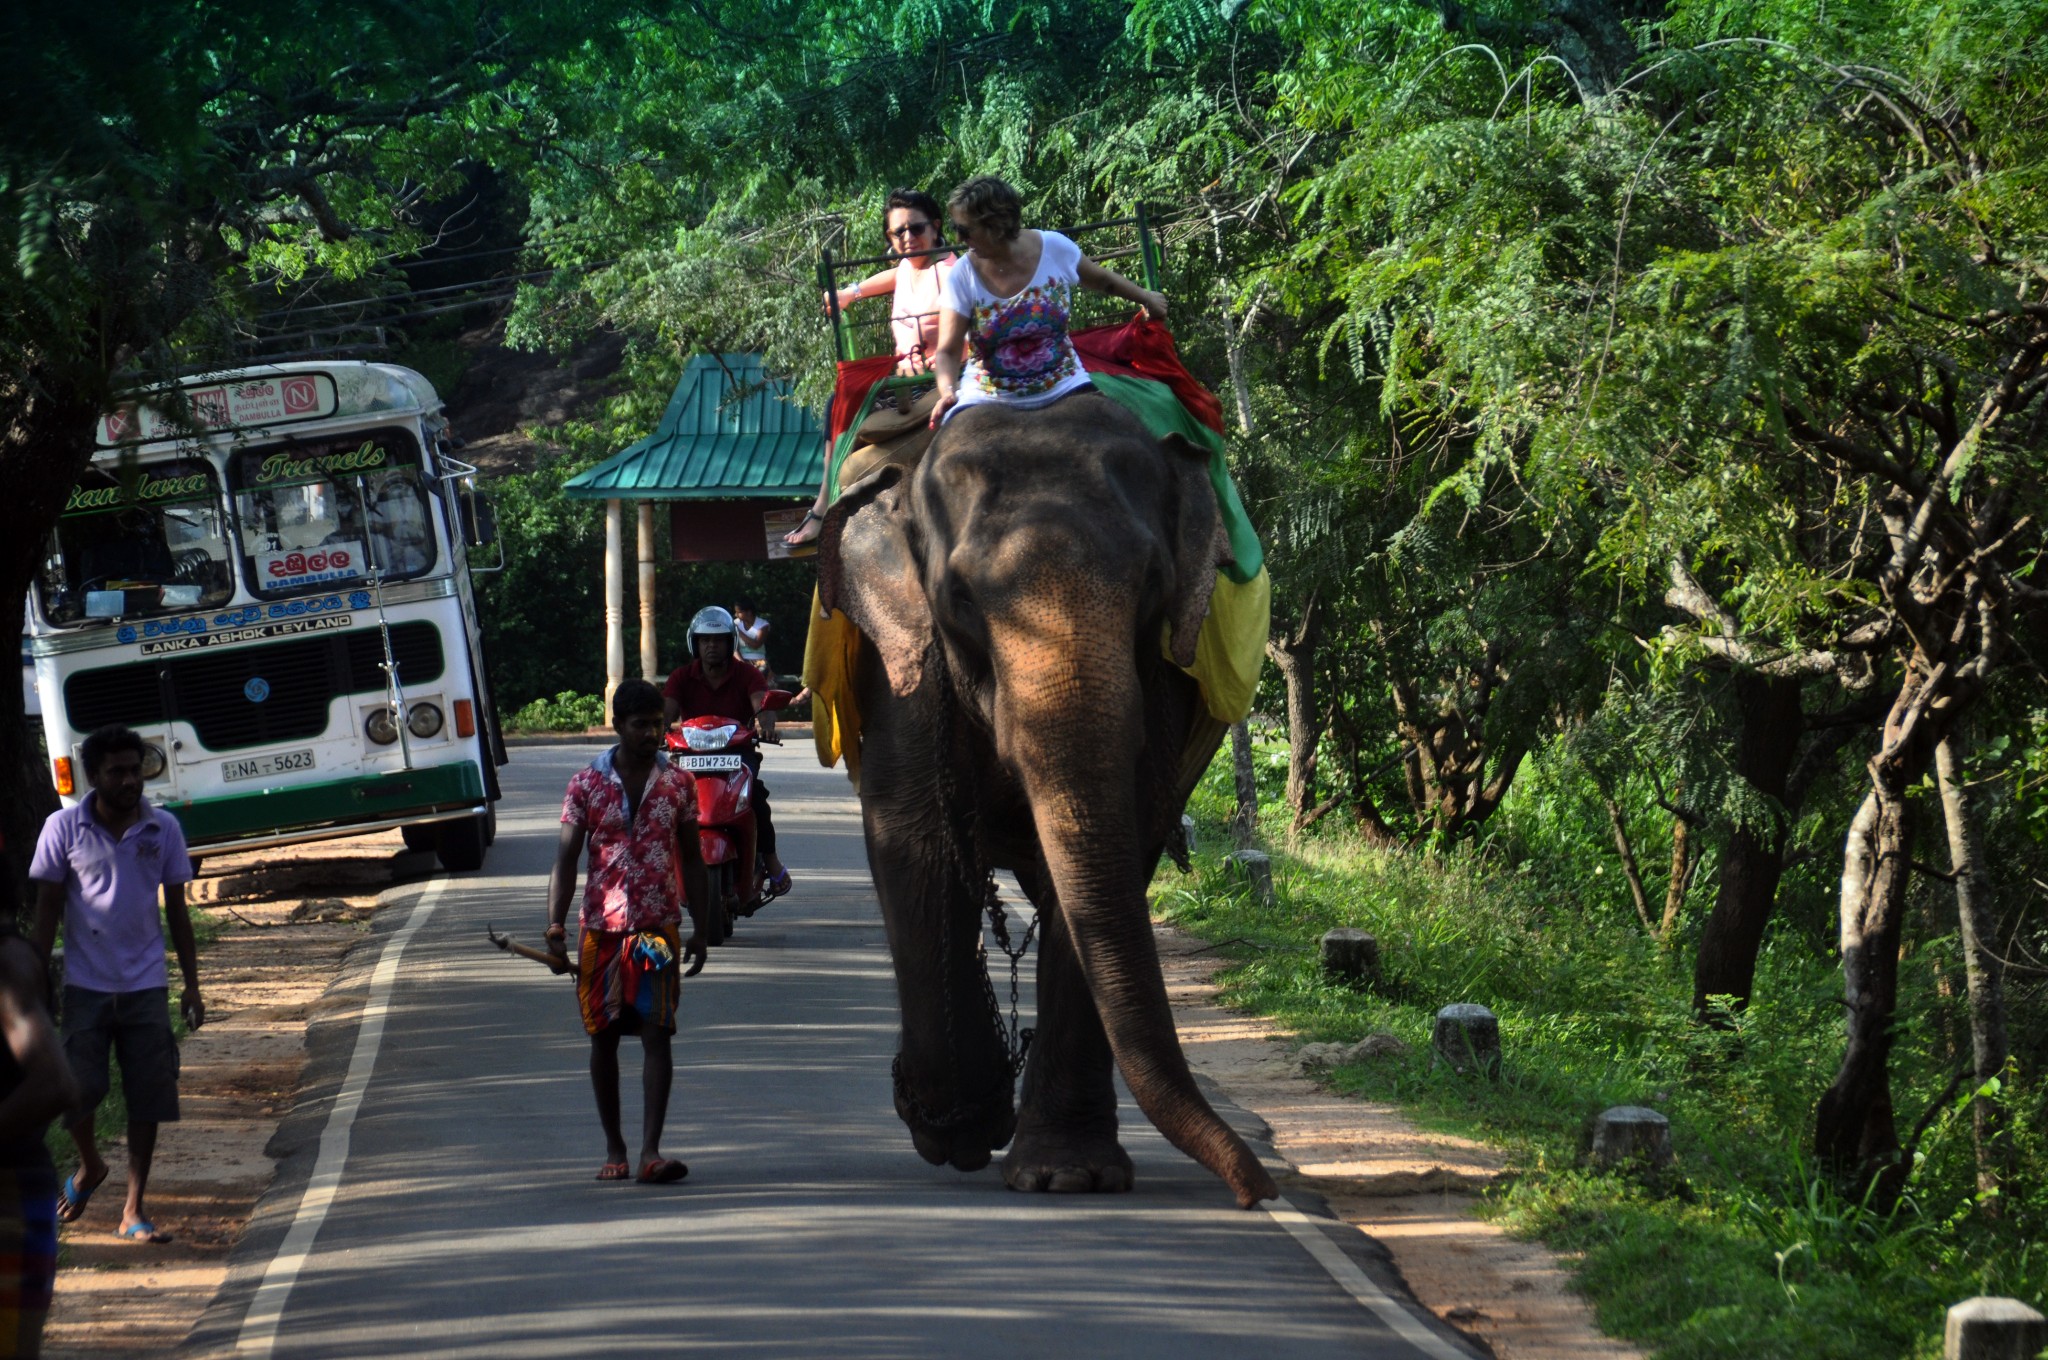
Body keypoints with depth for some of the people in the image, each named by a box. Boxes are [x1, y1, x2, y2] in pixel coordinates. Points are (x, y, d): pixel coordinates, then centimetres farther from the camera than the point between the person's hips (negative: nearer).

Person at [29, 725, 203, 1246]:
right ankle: (89, 1166, 28)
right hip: (86, 985, -1)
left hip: (146, 986, 1)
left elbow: (177, 910, 8)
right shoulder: (64, 829, -4)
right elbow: (47, 909, 1)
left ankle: (134, 1210, 9)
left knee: (149, 1098, -1)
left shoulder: (163, 829, 2)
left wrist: (192, 985, 7)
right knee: (77, 1089, -4)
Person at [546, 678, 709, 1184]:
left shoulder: (678, 783, 5)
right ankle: (613, 1147, 21)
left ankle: (650, 1152, -17)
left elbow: (691, 859, 11)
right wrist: (556, 926, -11)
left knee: (657, 1034, -11)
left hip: (659, 927, 0)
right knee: (604, 1038, 8)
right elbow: (565, 858, -1)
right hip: (601, 928, 0)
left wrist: (699, 929, 9)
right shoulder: (587, 784, 1)